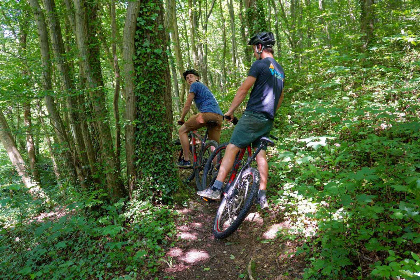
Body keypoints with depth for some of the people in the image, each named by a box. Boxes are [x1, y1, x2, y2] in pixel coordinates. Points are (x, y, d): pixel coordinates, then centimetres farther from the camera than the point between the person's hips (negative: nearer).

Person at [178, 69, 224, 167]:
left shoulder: (195, 85, 11)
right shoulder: (204, 87, 37)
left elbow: (187, 105, 8)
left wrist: (181, 119, 19)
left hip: (208, 113, -8)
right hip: (219, 117, 8)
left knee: (182, 130, 3)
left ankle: (186, 160, -2)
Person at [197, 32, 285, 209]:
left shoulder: (260, 65, -6)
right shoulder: (280, 70, 20)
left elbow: (243, 90, -9)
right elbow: (280, 97, 27)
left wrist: (230, 111, -2)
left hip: (253, 115, -8)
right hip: (268, 120, 8)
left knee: (232, 148, -8)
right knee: (260, 154, 9)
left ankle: (216, 189, -10)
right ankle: (262, 196, 8)